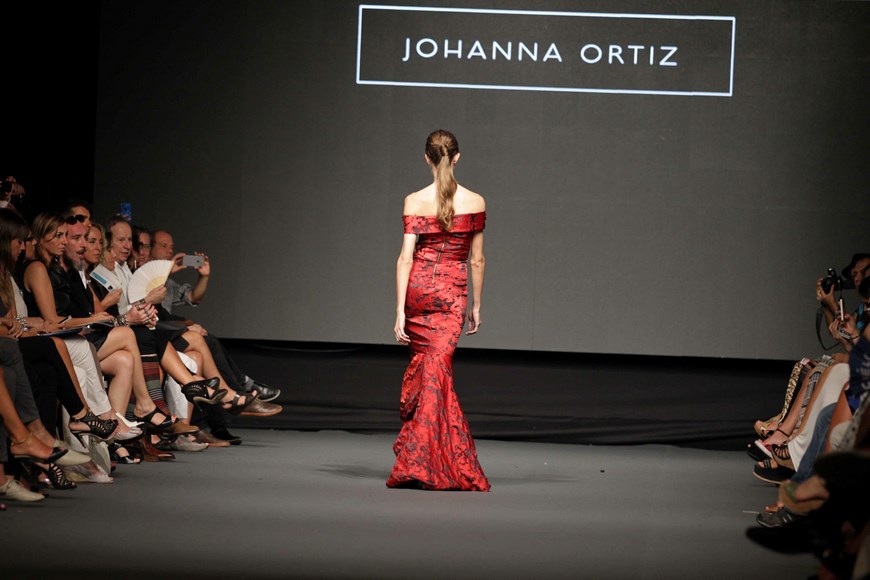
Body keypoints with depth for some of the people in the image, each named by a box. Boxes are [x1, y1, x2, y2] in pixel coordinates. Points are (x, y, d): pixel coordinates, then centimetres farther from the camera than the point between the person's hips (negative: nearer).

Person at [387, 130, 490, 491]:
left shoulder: (415, 202, -5)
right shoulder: (474, 202, 0)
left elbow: (406, 257, -9)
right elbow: (477, 260, 4)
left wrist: (399, 311, -8)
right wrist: (476, 306, 13)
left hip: (418, 287, 0)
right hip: (452, 292, 0)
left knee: (420, 364, 13)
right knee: (436, 370, -3)